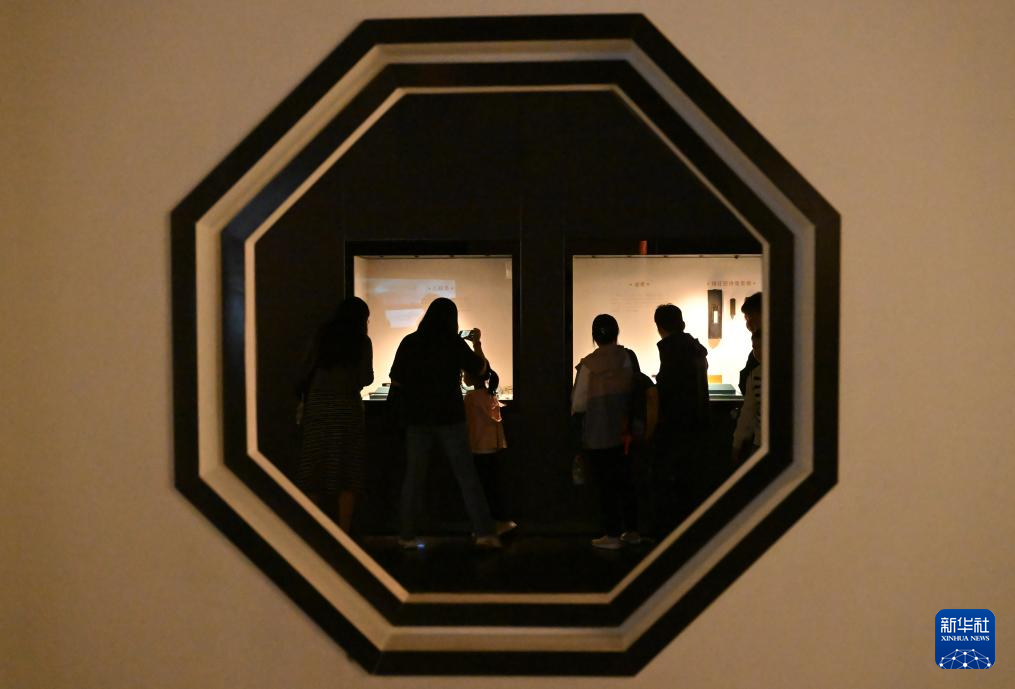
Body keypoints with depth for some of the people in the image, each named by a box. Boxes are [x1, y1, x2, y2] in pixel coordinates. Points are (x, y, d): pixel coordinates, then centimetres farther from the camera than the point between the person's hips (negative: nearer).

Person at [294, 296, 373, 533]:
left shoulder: (322, 336, 6)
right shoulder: (362, 342, 0)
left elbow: (306, 371, 2)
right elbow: (366, 379, 0)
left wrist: (303, 398, 12)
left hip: (317, 406, 2)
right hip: (346, 407, -2)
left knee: (314, 469, 7)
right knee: (348, 470, 5)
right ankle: (344, 530, 2)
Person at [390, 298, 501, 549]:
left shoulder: (409, 342, -1)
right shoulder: (455, 344, -6)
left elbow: (396, 381, 2)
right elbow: (480, 369, 7)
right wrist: (477, 342, 20)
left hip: (417, 418, 2)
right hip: (449, 417, -2)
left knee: (414, 477, 11)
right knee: (467, 476, 2)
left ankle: (407, 535, 12)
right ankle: (484, 532, -2)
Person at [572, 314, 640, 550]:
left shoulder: (589, 364, -14)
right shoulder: (629, 357, -4)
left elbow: (579, 403, -10)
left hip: (598, 436, -4)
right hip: (624, 433, 4)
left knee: (607, 485, 5)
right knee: (626, 481, 16)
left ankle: (612, 535, 9)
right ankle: (631, 530, 22)